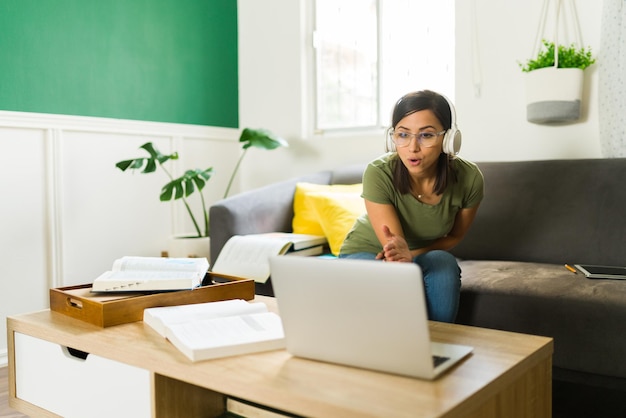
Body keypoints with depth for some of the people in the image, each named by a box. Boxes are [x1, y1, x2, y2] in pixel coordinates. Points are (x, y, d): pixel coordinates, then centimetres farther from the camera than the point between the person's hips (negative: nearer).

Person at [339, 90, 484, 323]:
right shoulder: (378, 174, -30)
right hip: (365, 253, -2)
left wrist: (408, 255, -23)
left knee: (443, 262, -29)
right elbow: (393, 245, -30)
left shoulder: (469, 177, -22)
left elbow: (454, 236, -6)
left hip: (423, 258, 3)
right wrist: (401, 254, -56)